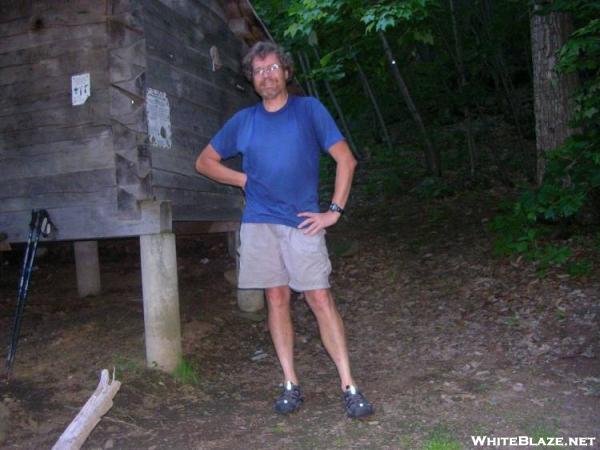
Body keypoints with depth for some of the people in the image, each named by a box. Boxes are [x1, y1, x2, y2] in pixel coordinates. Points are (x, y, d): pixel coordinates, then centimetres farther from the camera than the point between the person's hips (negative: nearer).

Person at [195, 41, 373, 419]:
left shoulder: (309, 109, 4)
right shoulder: (243, 120, 12)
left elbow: (346, 160, 0)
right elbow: (205, 162, 20)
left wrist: (334, 211, -5)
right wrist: (245, 180, 7)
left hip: (302, 222, -3)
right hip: (259, 222, 3)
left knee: (321, 299, -7)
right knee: (277, 299, 5)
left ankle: (349, 387, 0)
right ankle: (291, 385, 15)